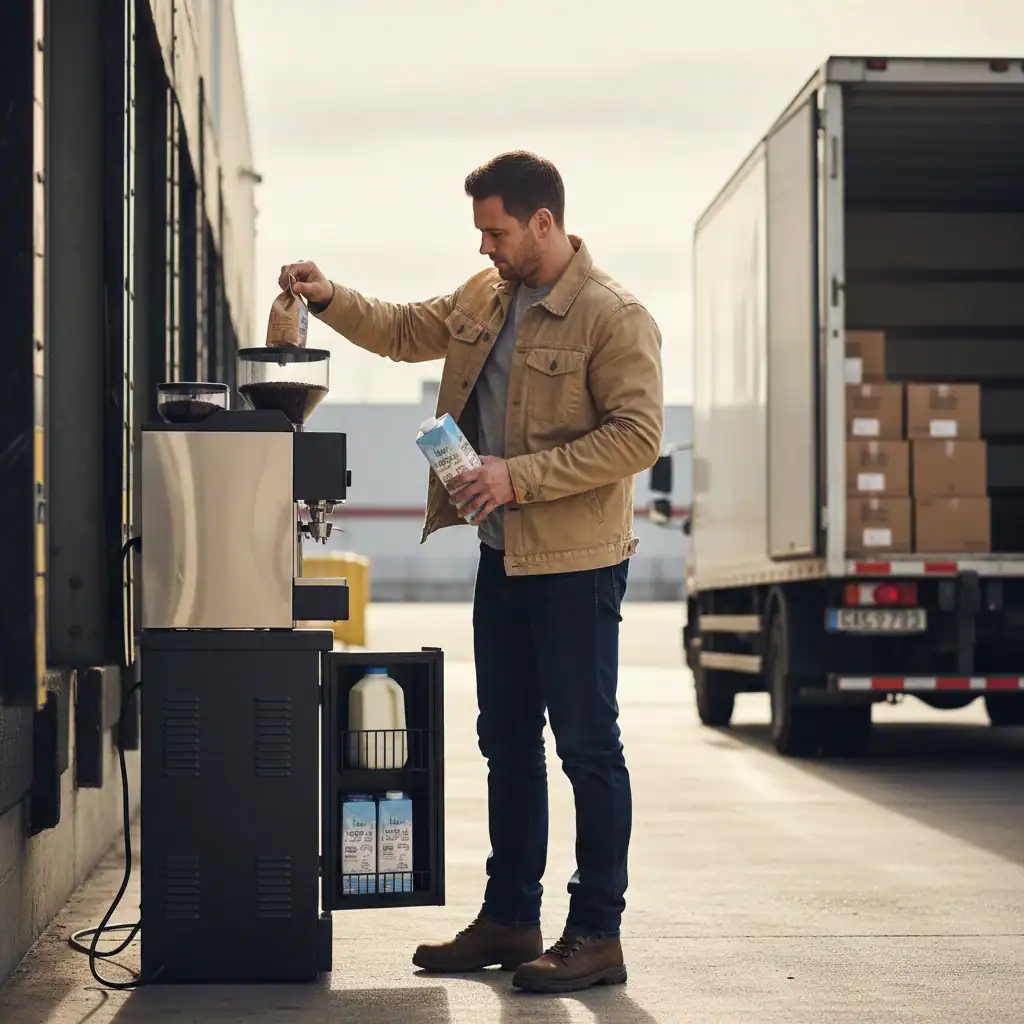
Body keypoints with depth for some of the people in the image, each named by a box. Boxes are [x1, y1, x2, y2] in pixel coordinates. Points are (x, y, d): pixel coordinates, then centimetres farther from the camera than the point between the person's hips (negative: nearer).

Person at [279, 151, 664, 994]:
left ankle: (598, 936, 4)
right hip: (502, 555, 9)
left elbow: (637, 436, -20)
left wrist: (519, 476, -23)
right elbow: (404, 333, 25)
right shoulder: (485, 298, 11)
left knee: (587, 746, -3)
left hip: (575, 564, -8)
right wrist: (328, 299, 8)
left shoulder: (615, 317, -14)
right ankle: (509, 920, 24)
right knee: (507, 742, 14)